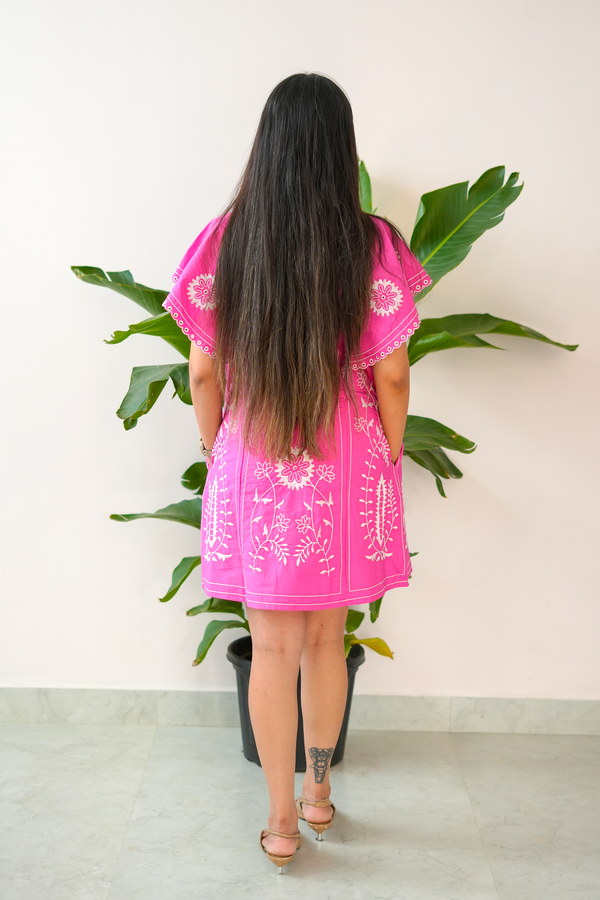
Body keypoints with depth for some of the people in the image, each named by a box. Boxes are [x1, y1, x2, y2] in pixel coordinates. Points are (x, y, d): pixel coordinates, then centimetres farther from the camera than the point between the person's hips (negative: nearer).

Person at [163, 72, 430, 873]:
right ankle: (317, 790, 38)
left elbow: (203, 371, -2)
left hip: (251, 469, 0)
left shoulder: (225, 240, -6)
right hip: (344, 471, 0)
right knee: (326, 639, 18)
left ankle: (282, 819, 26)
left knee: (273, 649, 11)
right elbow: (391, 375, -6)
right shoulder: (373, 245, -9)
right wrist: (389, 460, 9)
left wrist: (216, 452, 12)